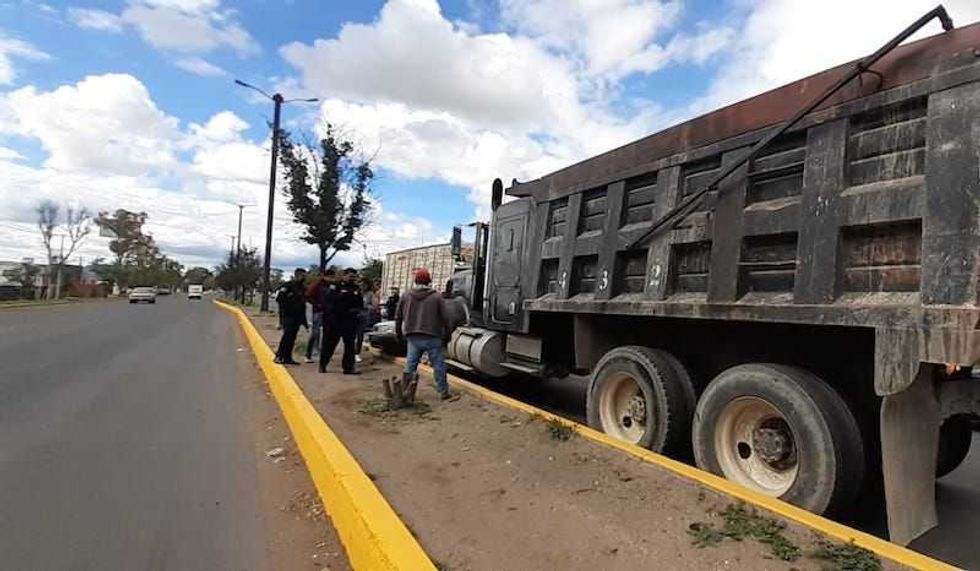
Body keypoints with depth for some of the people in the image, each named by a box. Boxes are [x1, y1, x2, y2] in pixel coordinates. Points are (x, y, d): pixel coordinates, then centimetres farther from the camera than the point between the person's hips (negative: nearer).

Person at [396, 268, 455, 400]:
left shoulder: (406, 296, 7)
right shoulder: (437, 297, -3)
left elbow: (398, 317, 13)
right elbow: (445, 318, -3)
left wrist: (399, 334, 25)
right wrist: (447, 334, 8)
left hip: (413, 338, 3)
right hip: (432, 338, -3)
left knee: (410, 365, 11)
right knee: (438, 365, 5)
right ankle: (443, 392, 9)